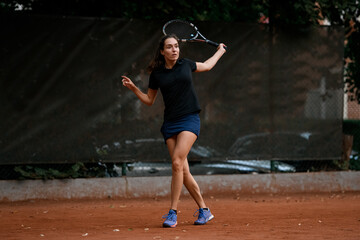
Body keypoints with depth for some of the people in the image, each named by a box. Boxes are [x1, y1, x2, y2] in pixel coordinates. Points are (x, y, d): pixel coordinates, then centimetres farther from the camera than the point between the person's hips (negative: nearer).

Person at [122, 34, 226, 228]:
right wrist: (134, 88, 0)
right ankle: (204, 210, 13)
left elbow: (207, 66, 27)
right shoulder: (156, 74, 5)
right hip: (170, 123, 2)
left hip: (189, 120, -2)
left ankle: (173, 213, -17)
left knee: (177, 163, -20)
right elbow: (149, 100, 15)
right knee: (183, 171, -1)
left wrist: (220, 51, 37)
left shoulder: (186, 64, 5)